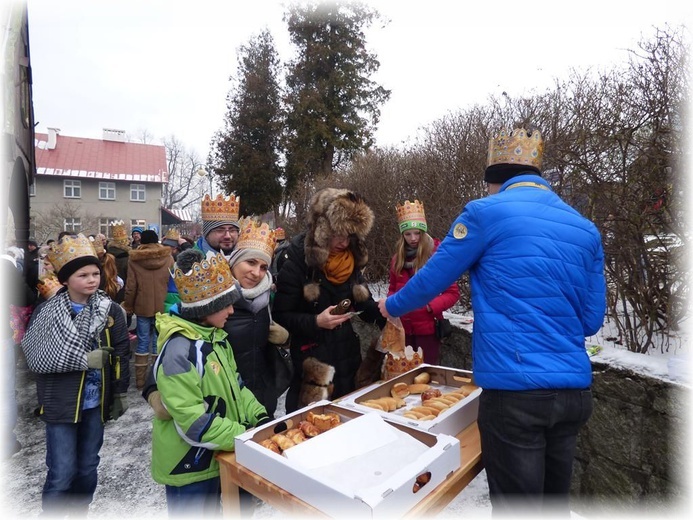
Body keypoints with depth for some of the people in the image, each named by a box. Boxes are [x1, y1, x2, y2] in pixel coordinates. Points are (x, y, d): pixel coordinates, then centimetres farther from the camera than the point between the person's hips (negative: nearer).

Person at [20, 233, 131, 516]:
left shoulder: (110, 310, -3)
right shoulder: (47, 312, -7)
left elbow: (121, 355, 1)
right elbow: (35, 358, -14)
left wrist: (120, 394, 1)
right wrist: (84, 359, -19)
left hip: (95, 402, 2)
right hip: (61, 403, -2)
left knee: (88, 468, 16)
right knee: (61, 473, 1)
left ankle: (80, 512, 36)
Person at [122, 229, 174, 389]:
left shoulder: (134, 259, -4)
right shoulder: (168, 257, -2)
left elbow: (130, 286, -3)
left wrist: (128, 307, 8)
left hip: (142, 306, 0)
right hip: (163, 306, 0)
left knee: (143, 342, 8)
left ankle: (140, 380, 14)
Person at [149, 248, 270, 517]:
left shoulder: (215, 337, 0)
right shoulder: (179, 350, -28)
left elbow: (235, 385, 7)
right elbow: (192, 421, -28)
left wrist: (260, 416, -6)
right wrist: (245, 437, -26)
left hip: (215, 457, 8)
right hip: (189, 465, -8)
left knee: (212, 511, 26)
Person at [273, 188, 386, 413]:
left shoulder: (352, 261, 3)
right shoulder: (297, 262, -15)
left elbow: (364, 304, 6)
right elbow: (281, 316, -15)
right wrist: (315, 322, -28)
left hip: (346, 356, 6)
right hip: (311, 359, -6)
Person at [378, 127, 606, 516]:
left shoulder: (486, 212, -5)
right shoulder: (586, 230, 10)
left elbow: (432, 279, 1)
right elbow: (592, 320, 12)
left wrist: (392, 306, 20)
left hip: (514, 389, -6)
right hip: (574, 391, 6)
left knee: (516, 505, 9)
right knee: (555, 501, 23)